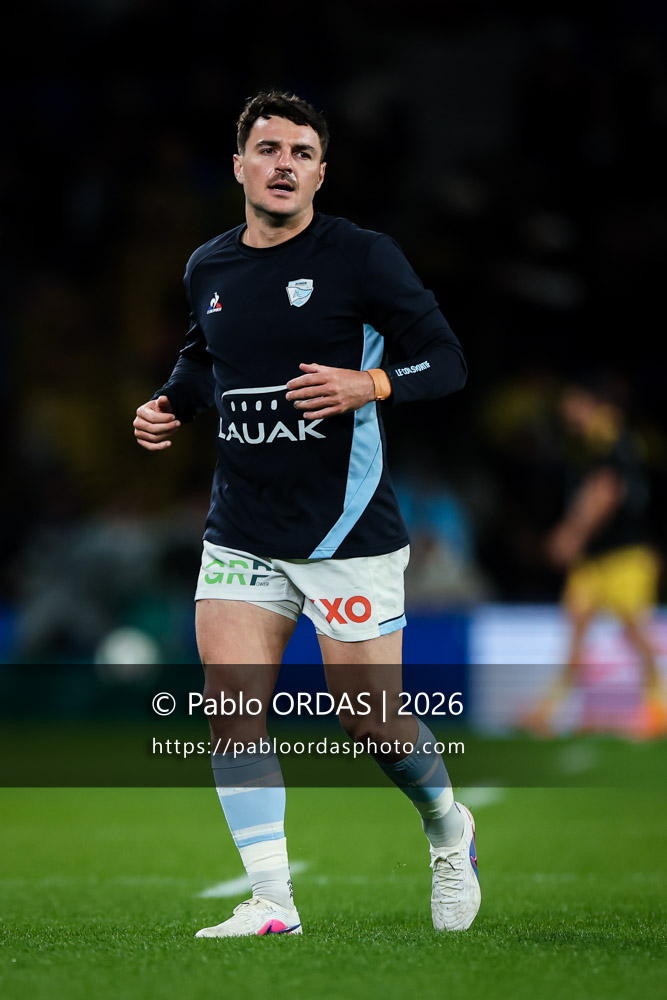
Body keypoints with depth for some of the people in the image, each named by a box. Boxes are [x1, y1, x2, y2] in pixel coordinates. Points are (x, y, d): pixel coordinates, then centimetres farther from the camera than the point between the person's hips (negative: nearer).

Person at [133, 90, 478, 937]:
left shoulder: (363, 258, -8)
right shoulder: (208, 269, 7)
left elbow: (446, 360, -6)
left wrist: (370, 384, -24)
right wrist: (171, 406, 7)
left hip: (348, 533, -4)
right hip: (240, 535, 4)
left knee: (369, 720, 0)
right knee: (231, 706, -8)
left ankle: (450, 832, 31)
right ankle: (272, 902, 0)